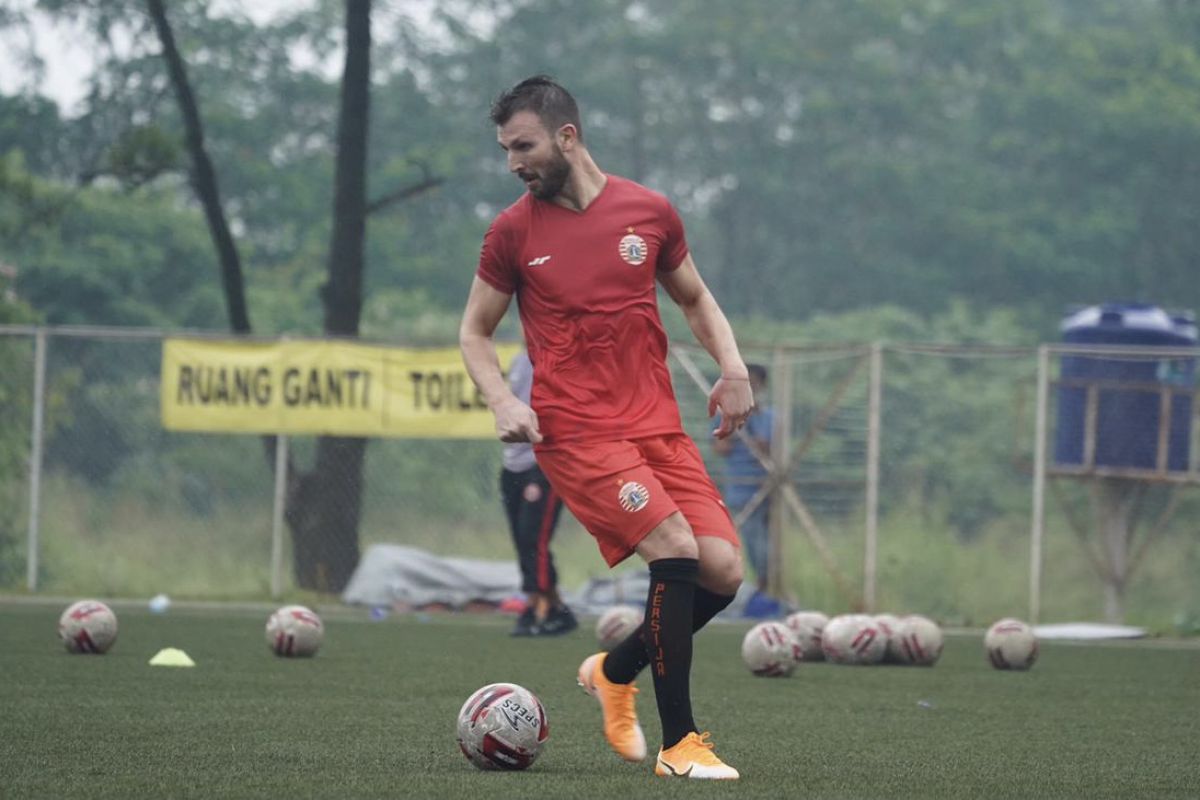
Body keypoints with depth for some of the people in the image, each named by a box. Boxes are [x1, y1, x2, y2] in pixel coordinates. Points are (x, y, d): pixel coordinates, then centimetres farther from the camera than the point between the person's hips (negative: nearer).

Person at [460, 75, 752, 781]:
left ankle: (615, 672, 20)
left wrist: (733, 367, 5)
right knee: (678, 551, -22)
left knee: (723, 571, -8)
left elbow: (696, 300, 22)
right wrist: (503, 400, -7)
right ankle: (678, 743, -12)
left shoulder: (650, 212, 7)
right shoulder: (513, 232, 2)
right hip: (575, 431, -4)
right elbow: (475, 332, 12)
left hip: (659, 425, 4)